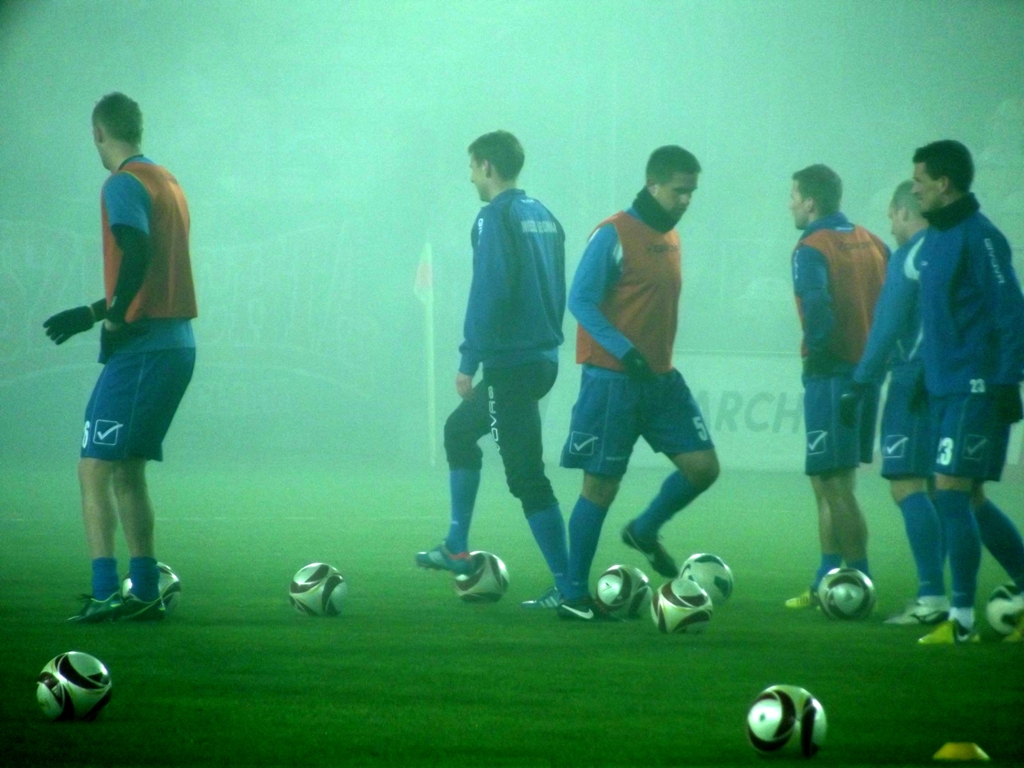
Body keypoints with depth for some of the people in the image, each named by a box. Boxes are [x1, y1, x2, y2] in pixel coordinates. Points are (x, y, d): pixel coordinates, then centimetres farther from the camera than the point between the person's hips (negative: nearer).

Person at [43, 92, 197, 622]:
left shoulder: (124, 185, -9)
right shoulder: (167, 183, 19)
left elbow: (137, 256, -25)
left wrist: (113, 320, -18)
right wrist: (92, 314, 26)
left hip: (141, 350, -9)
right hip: (177, 345, 9)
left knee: (94, 469, -9)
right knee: (127, 472, 15)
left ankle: (105, 592, -18)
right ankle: (145, 592, 14)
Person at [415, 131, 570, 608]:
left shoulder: (496, 217, -12)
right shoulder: (543, 217, 13)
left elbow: (488, 292, -19)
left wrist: (469, 362, -16)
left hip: (511, 363, -9)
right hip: (543, 358, 9)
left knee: (526, 475, -7)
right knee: (459, 429, 26)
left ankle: (566, 585, -10)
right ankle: (456, 548, 30)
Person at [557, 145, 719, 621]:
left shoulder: (671, 238, 13)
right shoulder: (614, 236, -11)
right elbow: (580, 301, -16)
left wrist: (656, 363, 18)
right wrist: (626, 352, -24)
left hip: (659, 378, 7)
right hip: (612, 380, -7)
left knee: (702, 465, -1)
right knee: (601, 485, -3)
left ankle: (644, 532, 24)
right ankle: (573, 597, 6)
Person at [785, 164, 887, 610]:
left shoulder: (812, 249, -11)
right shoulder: (872, 244, 12)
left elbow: (816, 306, -26)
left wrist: (816, 348, -13)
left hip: (831, 373, -8)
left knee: (835, 485, -3)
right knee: (829, 484, 16)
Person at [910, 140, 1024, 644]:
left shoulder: (979, 238, -13)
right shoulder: (935, 239, 14)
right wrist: (926, 374, 21)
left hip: (976, 390, -9)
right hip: (944, 389, 9)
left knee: (952, 491, -10)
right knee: (968, 499, 11)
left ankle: (962, 618, -7)